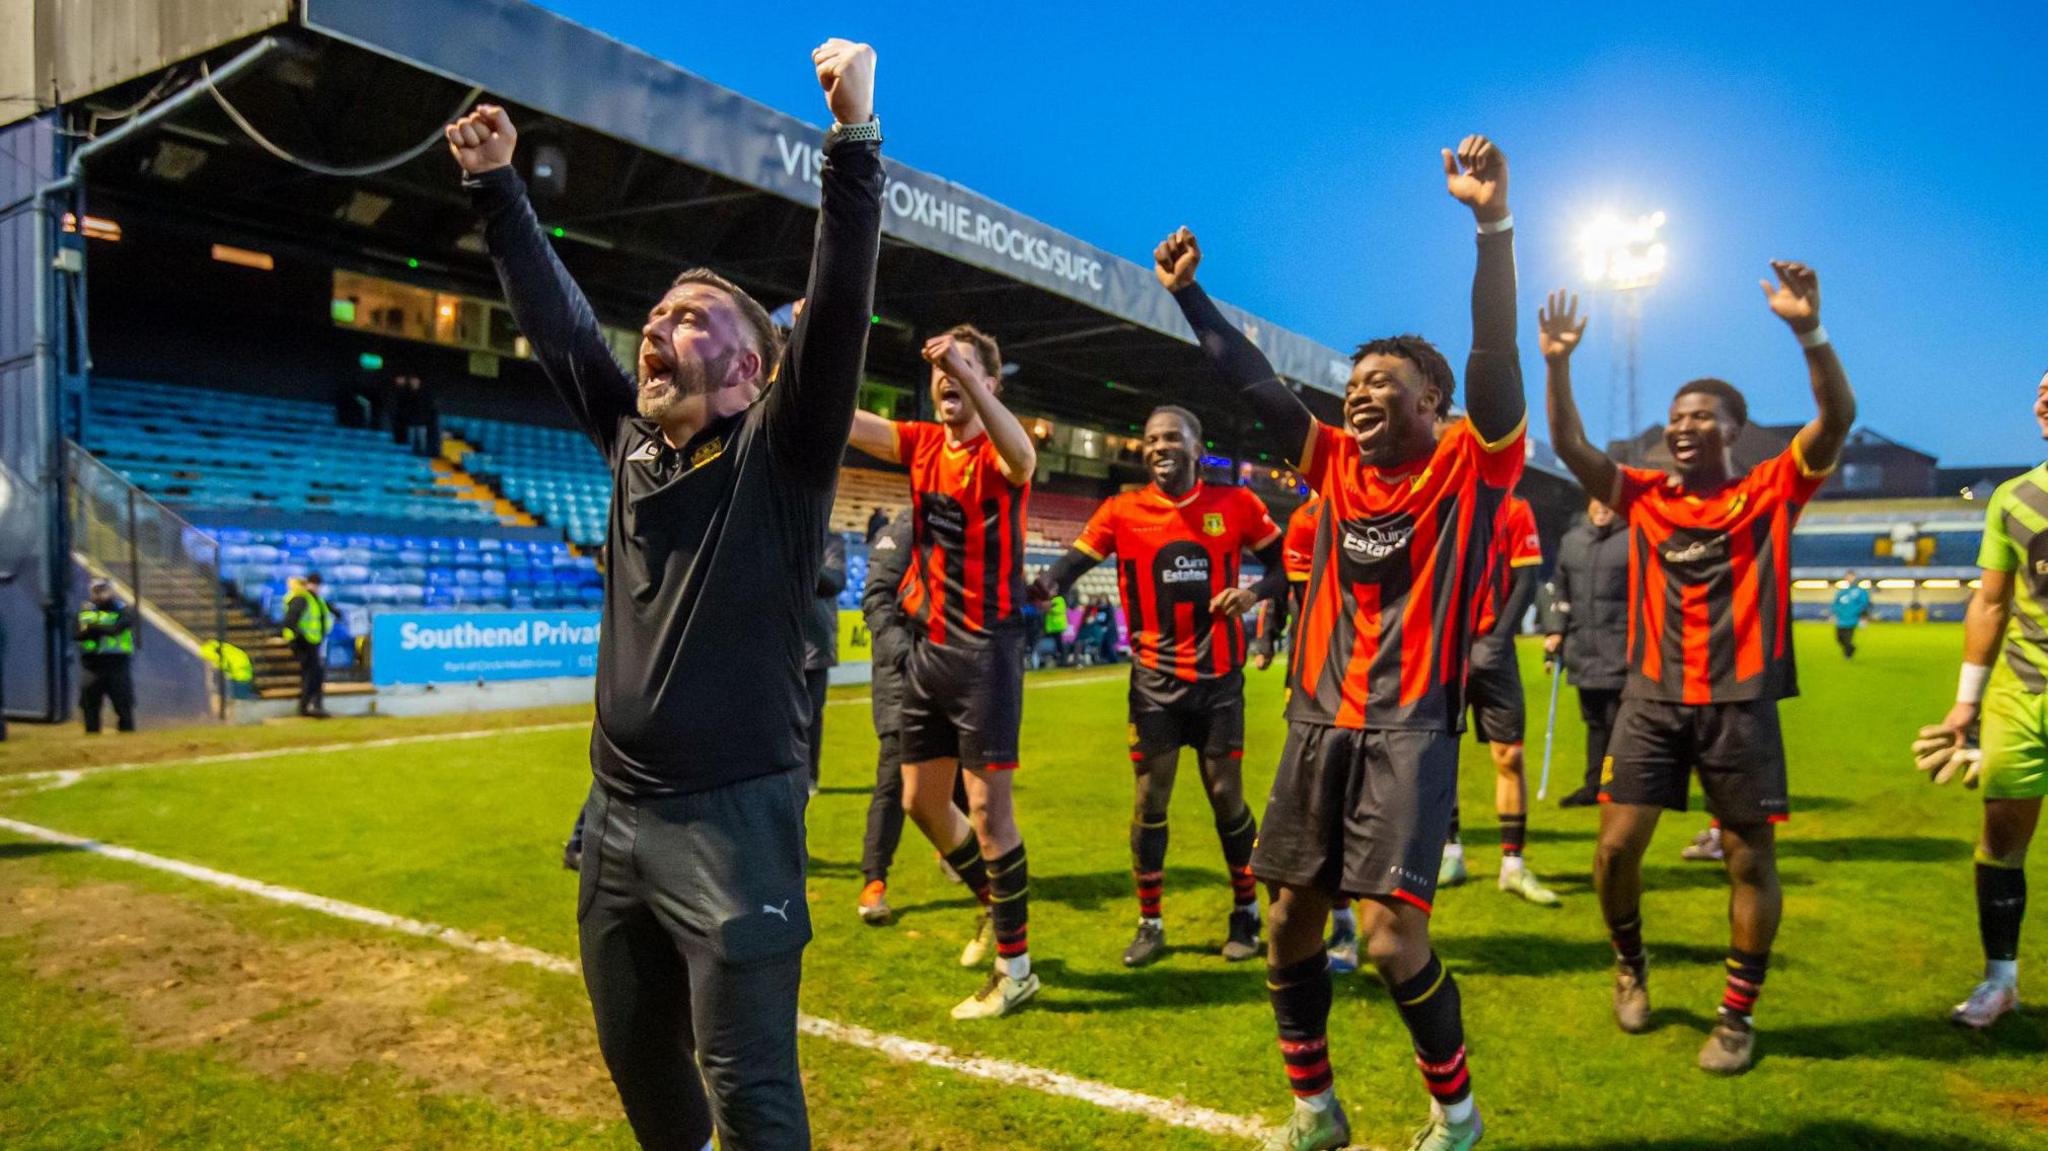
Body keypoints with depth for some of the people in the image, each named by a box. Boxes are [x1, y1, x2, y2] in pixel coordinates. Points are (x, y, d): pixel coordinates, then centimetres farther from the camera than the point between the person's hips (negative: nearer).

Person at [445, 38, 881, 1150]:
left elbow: (839, 306, -20)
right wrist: (495, 188, 17)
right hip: (616, 812, 7)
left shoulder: (779, 456, -8)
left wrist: (853, 136, -27)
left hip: (732, 817, -7)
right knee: (636, 1056, 21)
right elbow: (554, 318, 16)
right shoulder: (630, 442, 8)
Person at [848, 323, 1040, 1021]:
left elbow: (1021, 457, -35)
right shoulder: (922, 444, 8)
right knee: (921, 801, 15)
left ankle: (1015, 970, 10)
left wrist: (969, 374, -48)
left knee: (987, 809, -4)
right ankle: (994, 903, 39)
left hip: (987, 648, -7)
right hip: (928, 645, 7)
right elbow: (843, 419, -3)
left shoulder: (997, 456, -10)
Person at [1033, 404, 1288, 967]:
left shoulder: (1236, 504, -2)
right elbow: (1072, 565, -14)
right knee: (1150, 800, 2)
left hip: (1219, 675, 0)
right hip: (1155, 678, 0)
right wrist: (1039, 586, -36)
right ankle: (1149, 923, 18)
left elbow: (1285, 564, 7)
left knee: (1226, 797, 6)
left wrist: (1253, 593, -14)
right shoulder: (1122, 511, -5)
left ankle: (1246, 913, 27)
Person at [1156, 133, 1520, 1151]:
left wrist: (1495, 224, -27)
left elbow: (1495, 355, -16)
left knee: (1391, 934, -11)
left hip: (1409, 729, -5)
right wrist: (1188, 296, 11)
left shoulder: (1471, 466, -2)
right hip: (1317, 721, 5)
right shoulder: (1334, 464, 10)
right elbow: (1256, 385, 13)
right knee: (1288, 921, 7)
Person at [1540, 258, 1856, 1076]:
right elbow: (1572, 448, 0)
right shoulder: (1645, 497, 7)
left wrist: (1809, 330, -24)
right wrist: (1557, 365, -12)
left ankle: (1738, 1016, 19)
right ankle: (1630, 964, 27)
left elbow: (1838, 417, -10)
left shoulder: (1772, 491, 2)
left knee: (1750, 856, 4)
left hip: (1740, 700, -1)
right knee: (1616, 845, 0)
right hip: (1653, 696, 2)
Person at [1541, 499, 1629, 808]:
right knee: (1594, 720, 14)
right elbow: (1559, 589, 18)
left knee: (1617, 721, -2)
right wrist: (1554, 629, 9)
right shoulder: (1571, 540, 13)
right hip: (1582, 649, 6)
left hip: (1620, 649, -5)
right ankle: (1593, 785, 22)